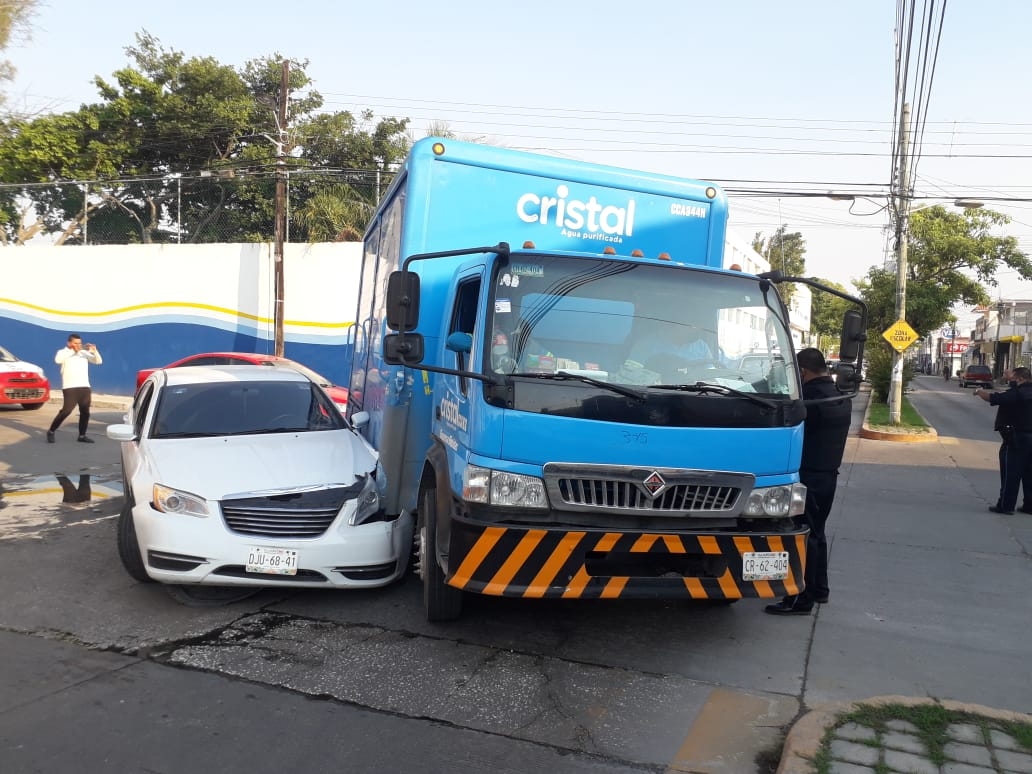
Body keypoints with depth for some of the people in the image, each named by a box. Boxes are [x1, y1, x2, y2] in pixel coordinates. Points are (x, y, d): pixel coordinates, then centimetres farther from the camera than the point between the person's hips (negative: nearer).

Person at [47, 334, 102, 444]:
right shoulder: (63, 352, 1)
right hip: (70, 387, -5)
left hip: (85, 387, 5)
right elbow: (57, 360, -21)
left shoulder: (84, 353, 11)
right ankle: (51, 432, 5)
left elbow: (98, 361, 5)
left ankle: (82, 435, 16)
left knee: (85, 412, 6)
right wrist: (72, 350, -23)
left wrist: (94, 352, -15)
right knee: (66, 411, -11)